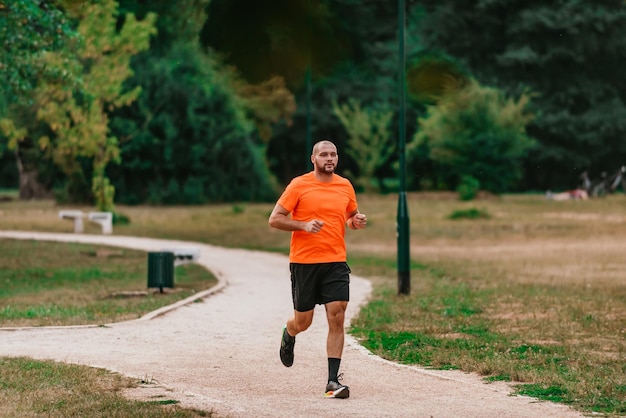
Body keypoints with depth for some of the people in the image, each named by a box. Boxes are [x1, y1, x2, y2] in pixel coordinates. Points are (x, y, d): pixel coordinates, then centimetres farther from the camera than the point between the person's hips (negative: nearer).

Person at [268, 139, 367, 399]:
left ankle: (333, 381, -7)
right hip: (304, 262, -2)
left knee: (337, 318, -9)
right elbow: (274, 219, -4)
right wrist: (304, 225, -18)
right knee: (303, 321, 7)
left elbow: (352, 216, 24)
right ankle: (288, 336, 46)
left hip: (335, 262, 2)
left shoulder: (345, 186, 8)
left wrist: (357, 221, 1)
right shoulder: (299, 185, -4)